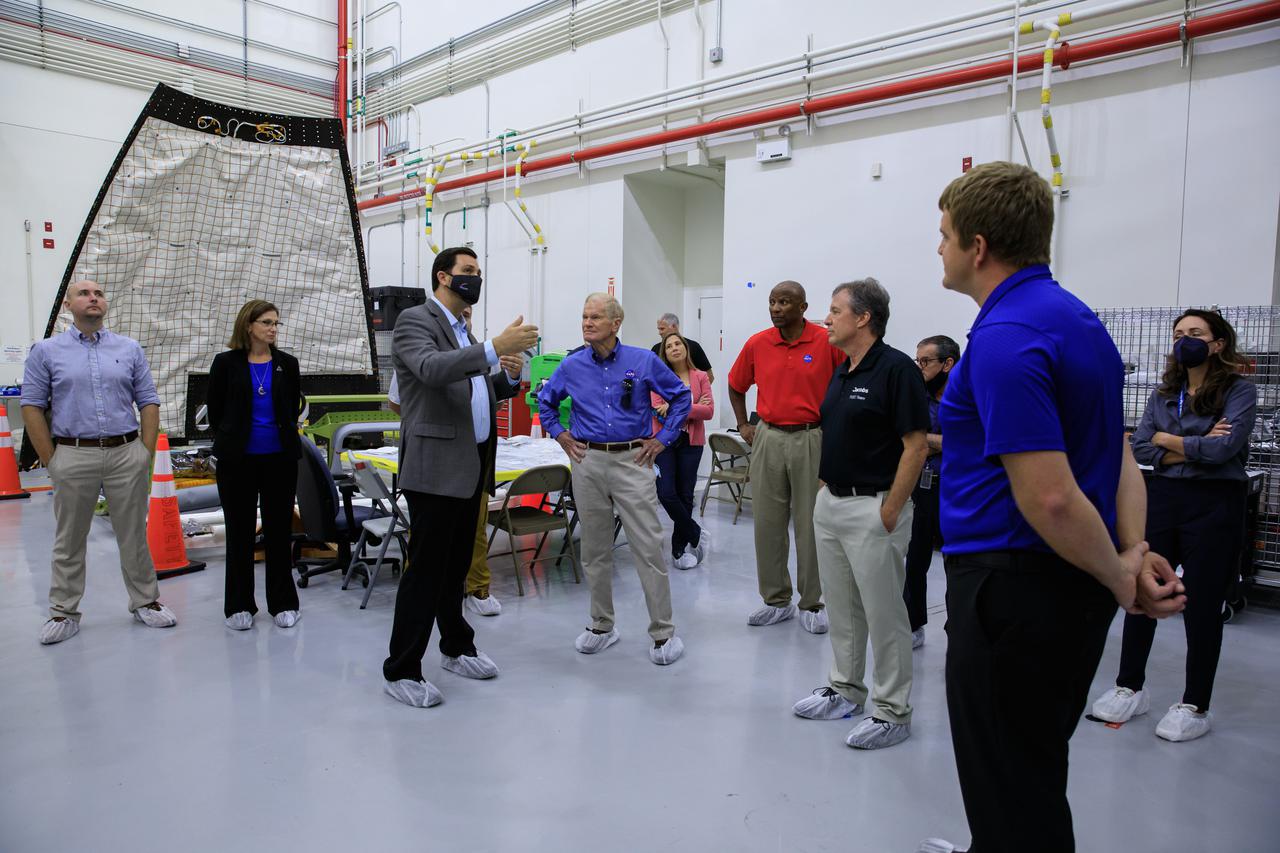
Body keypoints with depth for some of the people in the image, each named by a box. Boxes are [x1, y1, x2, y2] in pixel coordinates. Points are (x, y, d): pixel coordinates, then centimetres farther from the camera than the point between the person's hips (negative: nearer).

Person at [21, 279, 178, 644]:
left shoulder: (129, 349, 8)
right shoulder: (46, 351, 4)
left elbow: (149, 403, 7)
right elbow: (32, 408, 2)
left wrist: (146, 455, -1)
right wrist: (50, 461, -4)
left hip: (126, 454, 1)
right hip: (73, 456, -1)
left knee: (134, 535, 8)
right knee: (69, 541, 9)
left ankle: (145, 602, 20)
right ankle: (64, 612, 21)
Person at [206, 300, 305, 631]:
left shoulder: (287, 364, 5)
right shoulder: (226, 363, -1)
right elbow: (215, 410, 7)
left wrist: (284, 437, 12)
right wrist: (229, 443, 10)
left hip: (280, 458, 1)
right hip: (237, 460, -1)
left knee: (279, 530, 7)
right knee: (240, 532, 6)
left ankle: (283, 603, 16)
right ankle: (239, 606, 17)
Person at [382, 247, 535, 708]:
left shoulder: (463, 331, 19)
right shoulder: (415, 320, -8)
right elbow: (432, 369, -27)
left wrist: (510, 380, 5)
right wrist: (495, 348, -36)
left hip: (470, 467, 8)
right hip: (435, 467, -8)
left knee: (456, 565, 18)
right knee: (426, 569, -3)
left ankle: (456, 647, 32)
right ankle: (401, 670, 9)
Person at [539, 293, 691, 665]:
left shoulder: (644, 361, -2)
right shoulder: (571, 366, 4)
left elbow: (680, 396, 7)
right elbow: (545, 401, 21)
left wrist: (663, 439, 2)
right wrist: (560, 435, 9)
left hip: (632, 461, -3)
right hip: (588, 462, 3)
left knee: (649, 547, -5)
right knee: (594, 550, 10)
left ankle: (663, 632, 6)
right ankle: (602, 626, 24)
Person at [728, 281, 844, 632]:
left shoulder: (828, 342, -7)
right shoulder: (757, 344, 3)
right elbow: (736, 385, 18)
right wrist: (744, 425, 13)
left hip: (813, 441, -3)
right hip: (768, 439, 3)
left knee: (810, 525, 3)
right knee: (767, 524, 7)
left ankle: (811, 604, 17)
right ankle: (776, 600, 21)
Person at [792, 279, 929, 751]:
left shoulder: (895, 369, -14)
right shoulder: (840, 373, 12)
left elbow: (916, 447, -17)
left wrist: (889, 513, -18)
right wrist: (823, 490, 13)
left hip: (873, 508, -9)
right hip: (830, 504, 9)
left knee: (884, 614, 2)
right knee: (841, 607, 17)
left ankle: (892, 712, 15)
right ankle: (845, 690, 31)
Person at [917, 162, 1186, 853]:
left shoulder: (1004, 336, -22)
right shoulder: (1079, 320, 10)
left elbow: (1050, 497, -27)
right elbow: (1119, 456, 10)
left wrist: (1120, 578, -12)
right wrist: (1134, 552, 0)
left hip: (1013, 588, -10)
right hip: (1073, 589, 10)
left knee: (1010, 789, 7)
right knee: (1037, 764, 27)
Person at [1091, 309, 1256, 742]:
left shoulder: (1240, 390, -4)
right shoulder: (1163, 393, 9)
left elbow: (1223, 448, -19)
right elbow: (1139, 448, -2)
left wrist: (1167, 439, -6)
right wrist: (1195, 449, -13)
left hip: (1214, 504, -4)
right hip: (1163, 497, 5)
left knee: (1202, 605, 4)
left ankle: (1195, 706, 18)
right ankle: (1130, 687, 22)